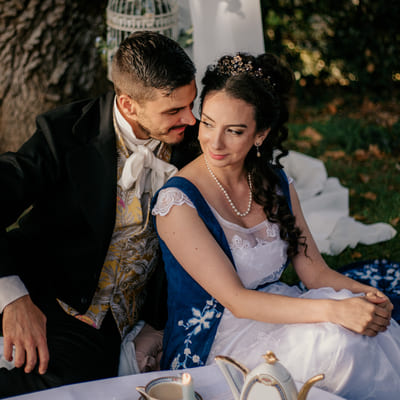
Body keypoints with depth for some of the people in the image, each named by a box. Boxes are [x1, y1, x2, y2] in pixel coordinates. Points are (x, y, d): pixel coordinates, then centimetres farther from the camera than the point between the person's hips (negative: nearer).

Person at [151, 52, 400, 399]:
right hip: (209, 344, -5)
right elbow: (235, 300, -21)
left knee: (371, 327, -23)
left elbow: (314, 270, 3)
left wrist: (364, 293, -19)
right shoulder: (177, 201, -17)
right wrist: (333, 310, -31)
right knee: (335, 340, -29)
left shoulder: (276, 185, 4)